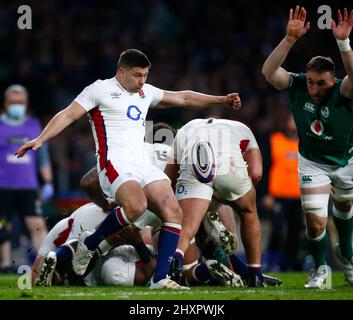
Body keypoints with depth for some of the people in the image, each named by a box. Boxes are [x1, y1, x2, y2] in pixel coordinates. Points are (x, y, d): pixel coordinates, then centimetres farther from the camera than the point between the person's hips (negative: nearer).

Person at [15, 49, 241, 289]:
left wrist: (221, 100, 31)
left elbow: (183, 98, 32)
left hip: (142, 165, 7)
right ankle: (89, 244, -9)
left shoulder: (145, 92, 23)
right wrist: (40, 139, -16)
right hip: (114, 164, -7)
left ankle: (160, 278, -11)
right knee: (136, 206, -33)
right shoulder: (100, 90, 2)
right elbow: (68, 115, -3)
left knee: (174, 213, -11)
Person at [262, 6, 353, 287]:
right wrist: (290, 39, -51)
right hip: (312, 162, 0)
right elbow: (269, 71, -40)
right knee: (315, 222, -11)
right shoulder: (297, 85, -24)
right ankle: (320, 269, 19)